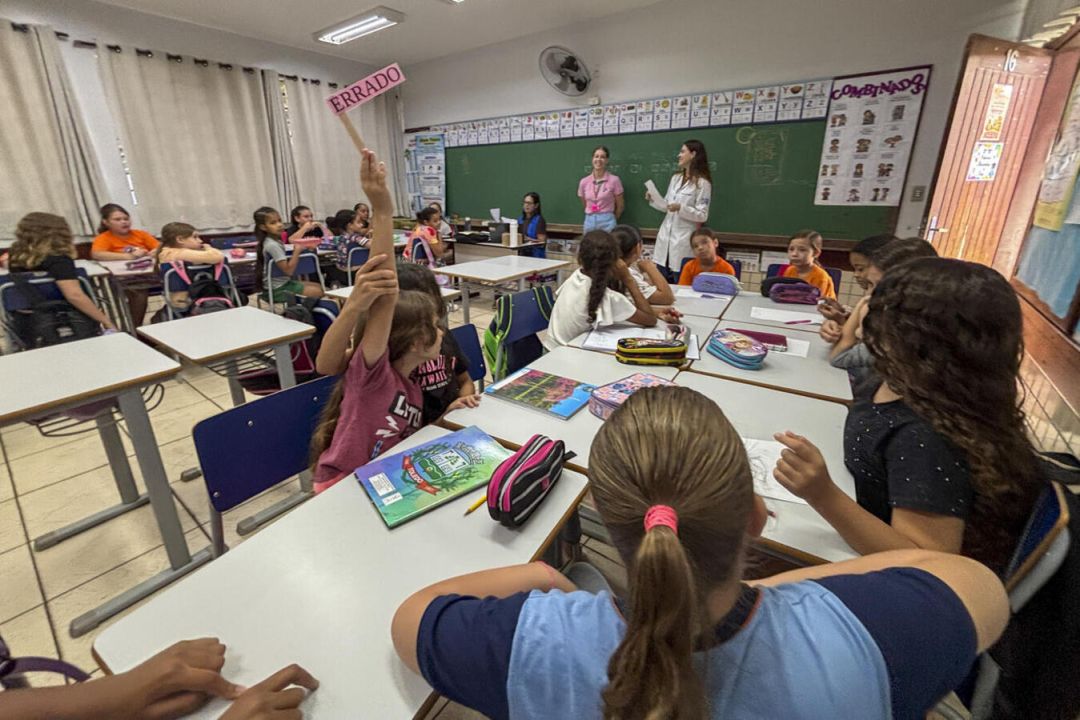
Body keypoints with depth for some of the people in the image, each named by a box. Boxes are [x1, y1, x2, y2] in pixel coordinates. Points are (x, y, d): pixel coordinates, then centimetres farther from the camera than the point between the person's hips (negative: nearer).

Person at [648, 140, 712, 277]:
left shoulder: (702, 183, -7)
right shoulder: (675, 178, 14)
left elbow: (702, 215, -12)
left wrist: (681, 208, -24)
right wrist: (654, 199, 2)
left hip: (684, 239, -6)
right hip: (666, 235, 7)